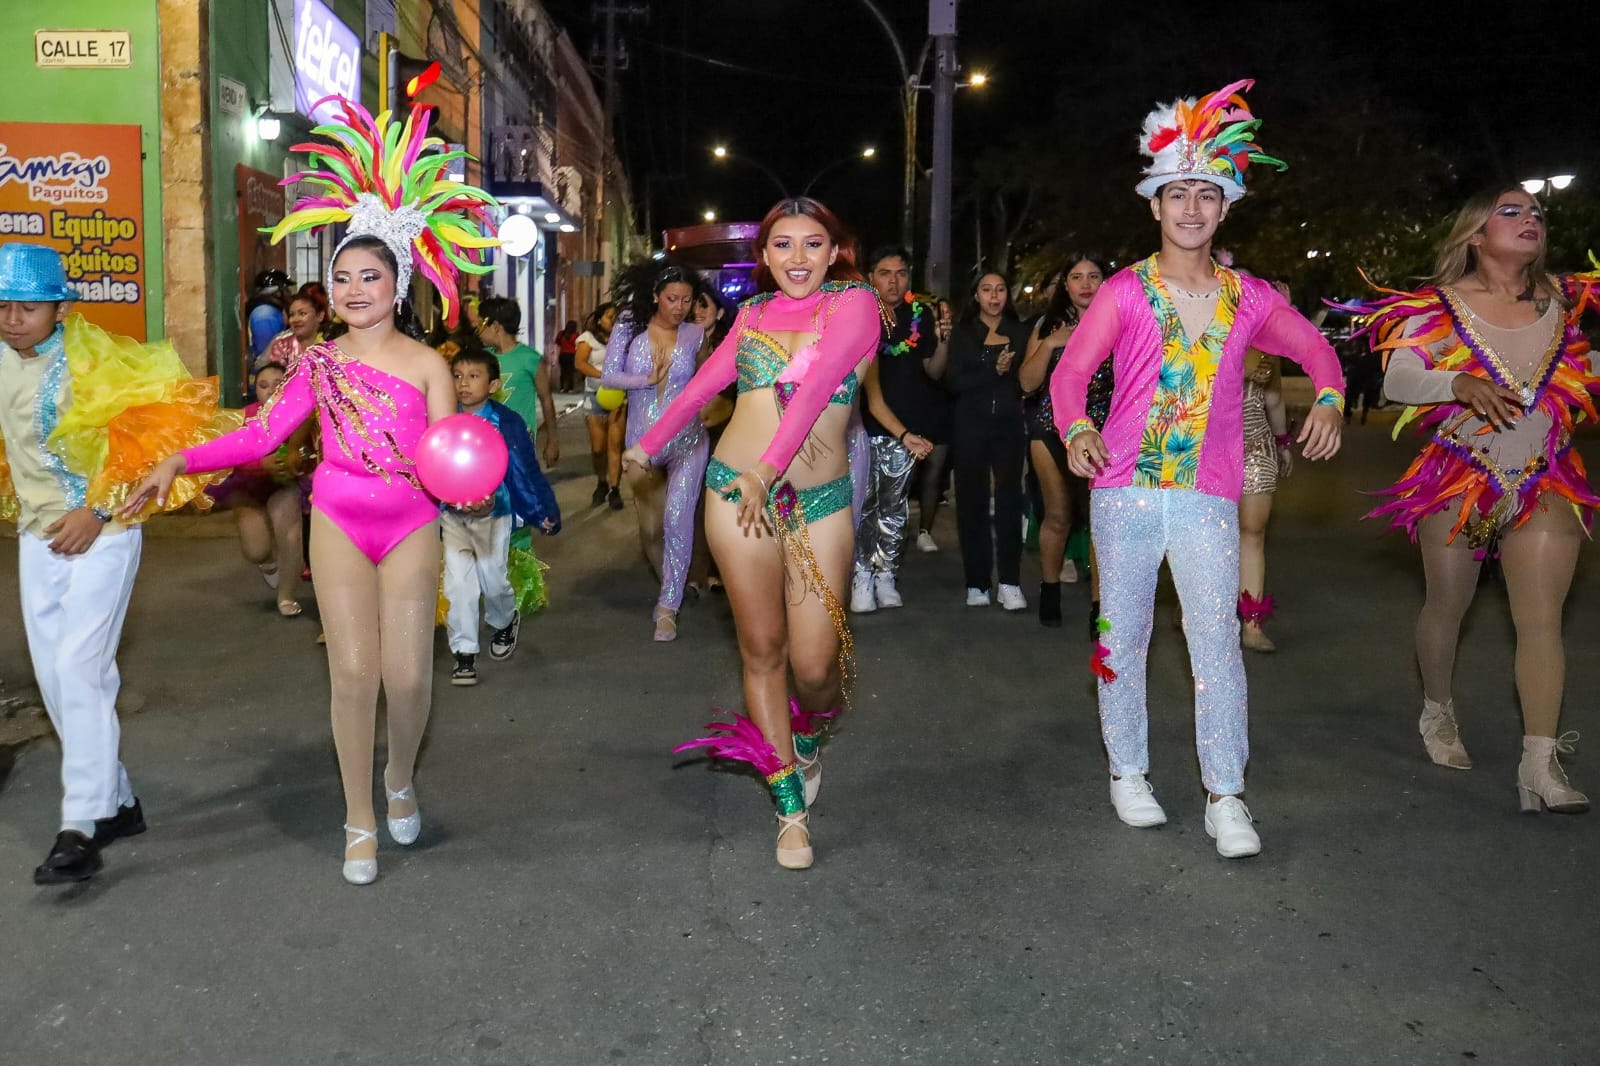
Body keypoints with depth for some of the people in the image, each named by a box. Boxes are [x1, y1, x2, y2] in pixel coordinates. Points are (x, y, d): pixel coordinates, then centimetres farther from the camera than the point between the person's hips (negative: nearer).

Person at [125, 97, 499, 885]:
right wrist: (180, 463, -11)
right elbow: (260, 435, -2)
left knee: (409, 676, 0)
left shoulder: (427, 365, -5)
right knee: (353, 674, -1)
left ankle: (400, 781, 31)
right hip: (339, 528, 1)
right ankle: (360, 821, 14)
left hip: (410, 530, -1)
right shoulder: (319, 362, 2)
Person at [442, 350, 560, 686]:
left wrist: (543, 513, -2)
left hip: (493, 514, -2)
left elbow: (526, 470, -6)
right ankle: (464, 653, 10)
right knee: (458, 583, 0)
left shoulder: (506, 423, -11)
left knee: (493, 580, 7)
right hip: (452, 514, 2)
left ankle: (505, 621, 41)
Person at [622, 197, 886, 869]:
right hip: (737, 490, 3)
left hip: (820, 499, -3)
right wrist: (649, 444, 30)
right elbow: (704, 383, 24)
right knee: (762, 648, 4)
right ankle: (791, 808, 18)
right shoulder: (755, 311, 12)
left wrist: (766, 469, -23)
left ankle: (808, 739, 32)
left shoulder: (854, 303, -2)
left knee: (815, 663, -6)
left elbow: (814, 388, -15)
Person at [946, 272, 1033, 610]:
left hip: (1009, 425, 0)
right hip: (971, 426, 0)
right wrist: (994, 371, -14)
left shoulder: (1019, 332, 10)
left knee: (1009, 499, -8)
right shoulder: (962, 333, 7)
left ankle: (1010, 583, -5)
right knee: (972, 501, -2)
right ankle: (977, 583, 4)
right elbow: (954, 381, -5)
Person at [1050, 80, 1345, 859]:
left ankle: (1225, 795, 3)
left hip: (1208, 494, 1)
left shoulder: (1247, 297, 7)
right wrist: (1076, 429, -29)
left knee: (1216, 637, -6)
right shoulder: (1125, 292, -1)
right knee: (1123, 635, 7)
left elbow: (1315, 349, 17)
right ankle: (1128, 772, 23)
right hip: (1125, 486, -1)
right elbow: (1070, 371, -8)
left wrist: (1328, 399, -5)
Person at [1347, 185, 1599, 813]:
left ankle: (1540, 767, -7)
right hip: (1459, 483, -2)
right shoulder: (1441, 307, -6)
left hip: (1545, 488, 3)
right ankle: (1438, 714, 36)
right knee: (1446, 607, 11)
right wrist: (1459, 384, -32)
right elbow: (1396, 382, -16)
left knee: (1542, 621, -7)